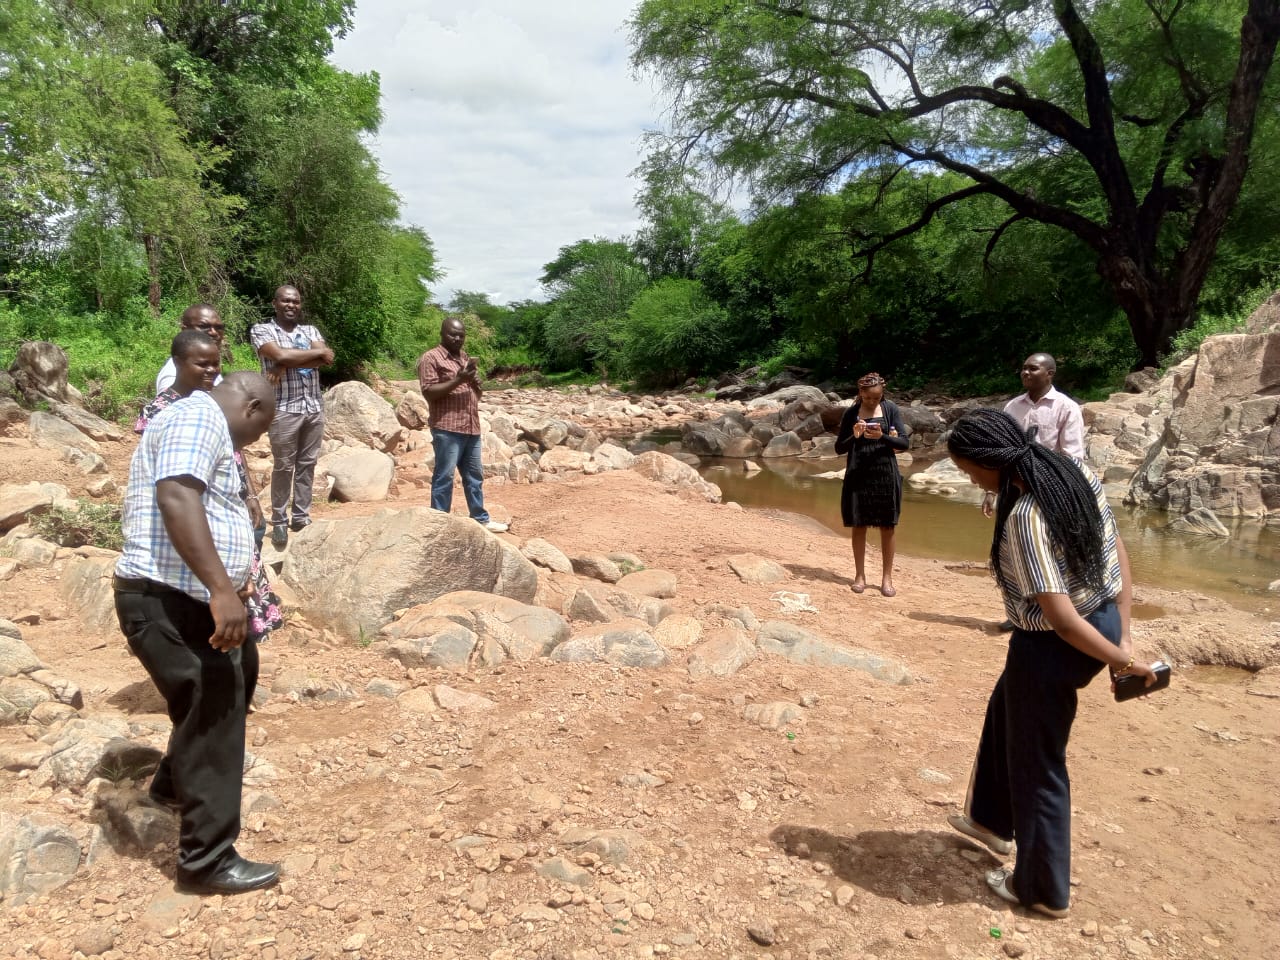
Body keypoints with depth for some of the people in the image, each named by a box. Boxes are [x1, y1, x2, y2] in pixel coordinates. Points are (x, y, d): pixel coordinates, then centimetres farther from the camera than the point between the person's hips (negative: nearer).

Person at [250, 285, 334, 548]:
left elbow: (326, 358, -7)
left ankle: (301, 517, 19)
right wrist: (317, 352, -9)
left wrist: (286, 366, -15)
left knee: (307, 465, 9)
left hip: (314, 407, 4)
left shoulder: (310, 330, 12)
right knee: (283, 467, 2)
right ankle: (279, 522, 12)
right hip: (284, 409, -4)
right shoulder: (261, 330, 0)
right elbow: (281, 355, -19)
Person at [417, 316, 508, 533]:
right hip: (446, 428, -8)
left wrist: (476, 383, 3)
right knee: (444, 476, -4)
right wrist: (458, 380, -19)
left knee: (474, 475, 13)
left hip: (471, 428, 8)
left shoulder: (466, 358, 20)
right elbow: (429, 393, -13)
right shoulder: (431, 358, -4)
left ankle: (480, 519, 21)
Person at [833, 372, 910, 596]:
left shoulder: (891, 409, 0)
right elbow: (839, 447, 4)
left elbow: (905, 442, -3)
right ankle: (860, 575, 17)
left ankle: (887, 578, 13)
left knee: (888, 527, 4)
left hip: (886, 476, 0)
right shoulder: (851, 413, 1)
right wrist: (854, 436, -16)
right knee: (859, 526, 6)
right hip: (858, 475, 0)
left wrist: (882, 437, -20)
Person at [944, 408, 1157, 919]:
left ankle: (1042, 888, 33)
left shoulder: (1024, 519, -30)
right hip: (1102, 619, 9)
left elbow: (1060, 618, -28)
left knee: (1036, 765, 12)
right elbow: (1118, 551, 2)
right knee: (1007, 709, 30)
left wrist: (1122, 660, -13)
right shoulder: (1075, 471, -3)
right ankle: (992, 819, 49)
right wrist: (1124, 634, 4)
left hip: (1056, 646, -9)